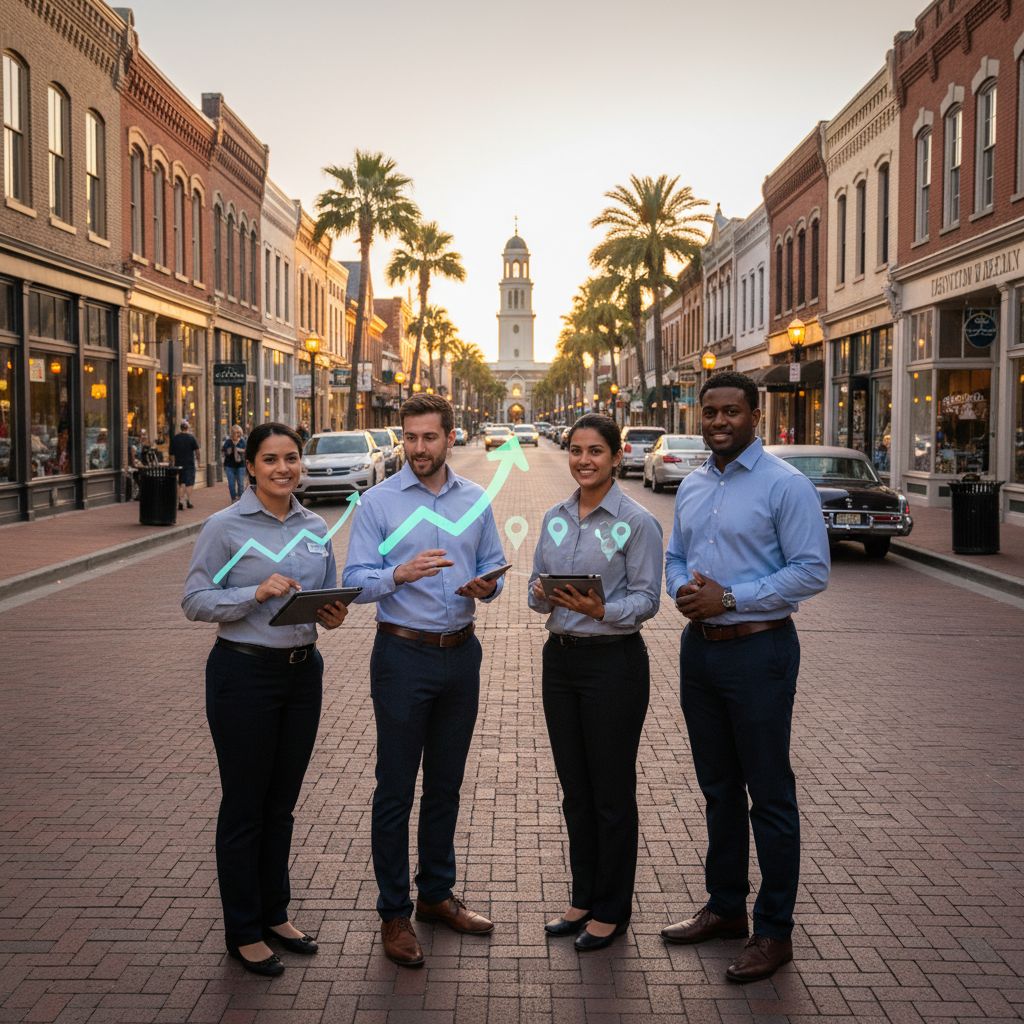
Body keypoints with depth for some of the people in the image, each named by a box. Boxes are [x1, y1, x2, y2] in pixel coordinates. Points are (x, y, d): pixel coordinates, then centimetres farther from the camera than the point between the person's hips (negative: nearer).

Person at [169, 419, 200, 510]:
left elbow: (171, 453, 5)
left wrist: (173, 463, 13)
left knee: (181, 483, 12)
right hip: (189, 464, -3)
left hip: (178, 464, 3)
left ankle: (180, 501, 5)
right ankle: (188, 501, 1)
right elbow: (197, 451, -6)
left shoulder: (174, 438, 3)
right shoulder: (191, 437, -8)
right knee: (189, 483, 5)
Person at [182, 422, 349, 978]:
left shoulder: (316, 527, 7)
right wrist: (257, 593, -24)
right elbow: (195, 600, -10)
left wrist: (333, 614, -6)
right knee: (244, 806, 5)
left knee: (282, 802, 16)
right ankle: (243, 932, 19)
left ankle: (274, 914, 32)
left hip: (303, 670, 5)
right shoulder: (225, 526, -9)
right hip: (244, 671, -5)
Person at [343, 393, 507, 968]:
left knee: (446, 785, 15)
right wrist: (399, 575, -28)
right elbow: (356, 580, -9)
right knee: (396, 790, 2)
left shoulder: (476, 500, 7)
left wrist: (487, 586, -12)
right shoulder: (378, 502, -4)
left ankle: (437, 894, 30)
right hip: (404, 655, -4)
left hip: (461, 654, 4)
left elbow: (493, 566, 11)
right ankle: (395, 914, 14)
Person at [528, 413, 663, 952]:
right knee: (574, 787, 14)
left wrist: (601, 609, -27)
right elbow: (537, 583, 12)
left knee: (611, 788, 4)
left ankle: (611, 909, 18)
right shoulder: (555, 517, 9)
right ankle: (583, 897, 29)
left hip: (613, 661, -6)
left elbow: (647, 599, -10)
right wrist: (543, 596, -11)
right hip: (560, 658, 6)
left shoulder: (637, 521, -8)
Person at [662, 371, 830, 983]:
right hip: (699, 648, 7)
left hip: (758, 651, -7)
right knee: (718, 788, 18)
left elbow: (811, 572, -16)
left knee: (769, 794, 2)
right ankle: (725, 908, 32)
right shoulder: (692, 487, 11)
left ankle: (774, 932, 14)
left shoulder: (785, 486, -12)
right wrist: (682, 589, -5)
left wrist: (729, 598, -19)